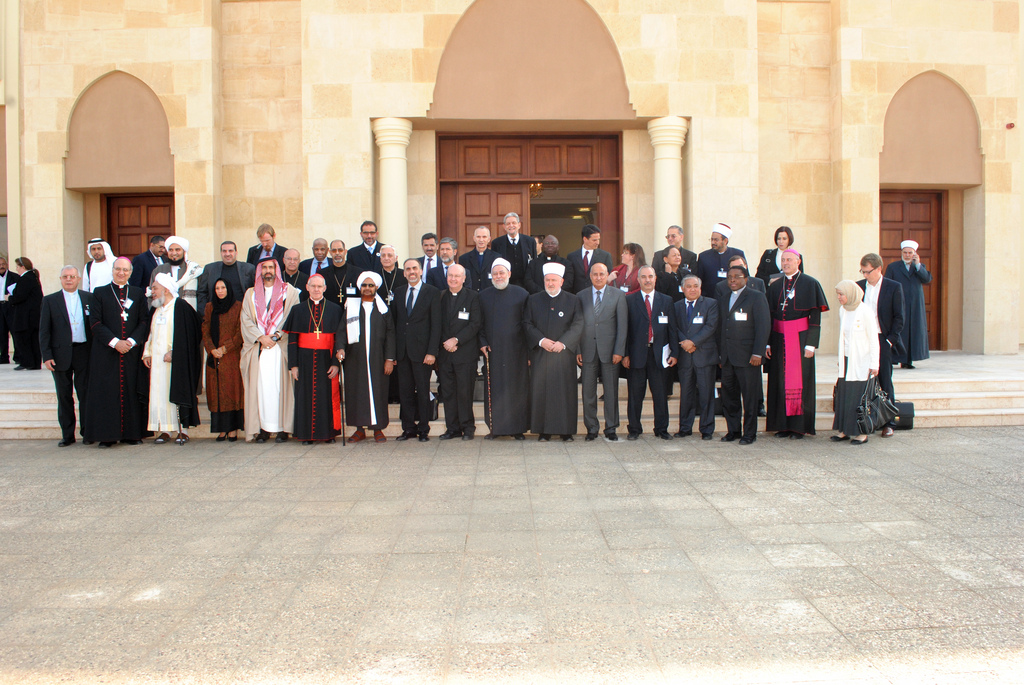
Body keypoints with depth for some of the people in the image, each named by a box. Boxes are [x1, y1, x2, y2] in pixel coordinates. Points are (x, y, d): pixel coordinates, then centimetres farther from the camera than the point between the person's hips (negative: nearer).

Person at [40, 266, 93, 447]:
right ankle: (67, 435, 14)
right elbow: (44, 331, 3)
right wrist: (46, 355, -5)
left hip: (84, 352, 0)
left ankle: (87, 431, 13)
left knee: (85, 394, 3)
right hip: (61, 354, 0)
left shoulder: (89, 298, 7)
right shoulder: (50, 301, 6)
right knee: (64, 396, 6)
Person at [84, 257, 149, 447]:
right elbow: (95, 323, -2)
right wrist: (115, 342, -13)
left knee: (131, 392, 2)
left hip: (132, 351, 1)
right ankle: (107, 435, 3)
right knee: (106, 392, -2)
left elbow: (144, 322, 5)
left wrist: (131, 341, -10)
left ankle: (132, 433, 8)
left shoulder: (138, 294, 11)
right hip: (106, 353, -1)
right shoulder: (100, 294, 6)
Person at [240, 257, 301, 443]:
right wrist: (261, 337, -7)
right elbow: (246, 320, 7)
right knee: (260, 386, -4)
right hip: (258, 348, 2)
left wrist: (277, 336, -9)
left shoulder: (289, 292, 9)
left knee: (281, 386, -6)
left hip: (281, 347, -2)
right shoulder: (251, 293, 16)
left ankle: (283, 428, -4)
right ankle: (263, 428, -1)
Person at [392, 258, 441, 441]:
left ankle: (423, 429, 11)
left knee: (423, 391, 2)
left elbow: (436, 324, -5)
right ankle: (408, 428, 16)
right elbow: (395, 322, 11)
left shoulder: (432, 293, -1)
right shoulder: (398, 293, 13)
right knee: (405, 391, 7)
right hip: (402, 351, 4)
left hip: (422, 350, -4)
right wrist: (393, 351, 4)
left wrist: (432, 351, -13)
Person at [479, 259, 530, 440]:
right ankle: (495, 427, 12)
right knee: (494, 389, 3)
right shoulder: (483, 296, 9)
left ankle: (517, 428, 10)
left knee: (517, 389, 2)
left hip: (515, 351, -2)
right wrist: (482, 343, -2)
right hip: (492, 351, 2)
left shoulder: (521, 294, 2)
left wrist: (528, 351, -5)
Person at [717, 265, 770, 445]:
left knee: (749, 397, 0)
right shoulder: (723, 300, 18)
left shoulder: (756, 297, -1)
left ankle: (749, 433, 8)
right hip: (727, 357, 6)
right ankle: (733, 430, 18)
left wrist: (757, 353, -14)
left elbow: (763, 326, -7)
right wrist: (720, 354, 12)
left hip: (747, 357, -6)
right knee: (729, 396, 7)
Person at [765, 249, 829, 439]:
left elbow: (816, 316, -7)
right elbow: (770, 316, 10)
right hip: (779, 339, 4)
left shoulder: (810, 284, -2)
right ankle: (783, 425, 11)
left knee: (800, 380, -2)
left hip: (800, 338, -4)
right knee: (780, 381, 4)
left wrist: (811, 344, -14)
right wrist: (767, 343, 2)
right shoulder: (775, 286, 11)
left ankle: (800, 425, 5)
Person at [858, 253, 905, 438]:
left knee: (885, 382, 3)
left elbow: (898, 318, -1)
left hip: (882, 341, -3)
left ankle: (889, 423, 10)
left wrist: (890, 340, -9)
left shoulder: (894, 288, -1)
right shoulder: (858, 286, 8)